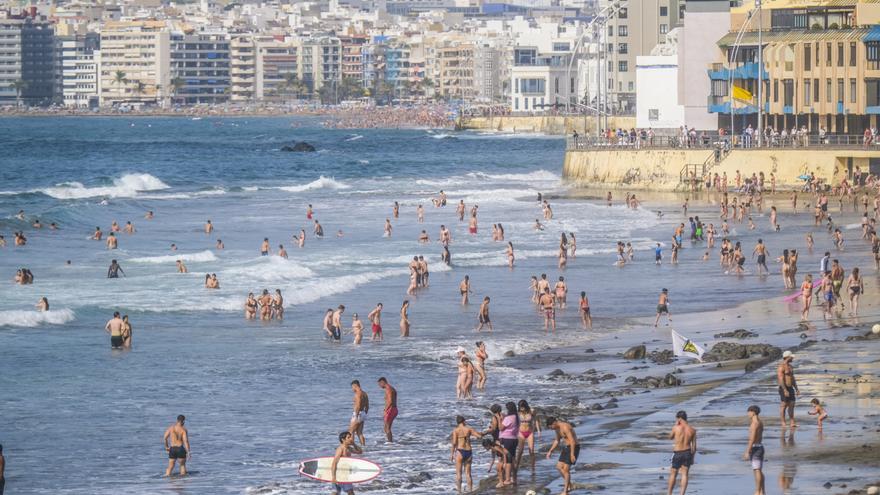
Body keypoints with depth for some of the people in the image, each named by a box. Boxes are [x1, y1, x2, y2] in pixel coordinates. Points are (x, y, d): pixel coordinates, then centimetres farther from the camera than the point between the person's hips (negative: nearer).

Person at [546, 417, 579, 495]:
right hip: (566, 447, 10)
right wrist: (550, 451, 15)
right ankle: (569, 485, 20)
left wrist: (572, 455, -30)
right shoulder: (557, 428, 6)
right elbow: (557, 441, 21)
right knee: (559, 467, 8)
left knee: (566, 469, -10)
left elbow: (572, 441, -28)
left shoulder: (565, 427, -24)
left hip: (573, 448, -10)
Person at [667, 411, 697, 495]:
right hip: (687, 453, 2)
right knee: (684, 474, 7)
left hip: (677, 453, -2)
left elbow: (670, 437, 7)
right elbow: (694, 446, 0)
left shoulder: (676, 428, -13)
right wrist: (692, 458, 11)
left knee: (673, 474, 11)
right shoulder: (692, 430, -3)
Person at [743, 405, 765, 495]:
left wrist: (747, 452, -19)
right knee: (759, 471, 12)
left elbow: (752, 439, -21)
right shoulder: (760, 423, 14)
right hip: (760, 447, 10)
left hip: (755, 448, -10)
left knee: (757, 471, -8)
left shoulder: (754, 423, -17)